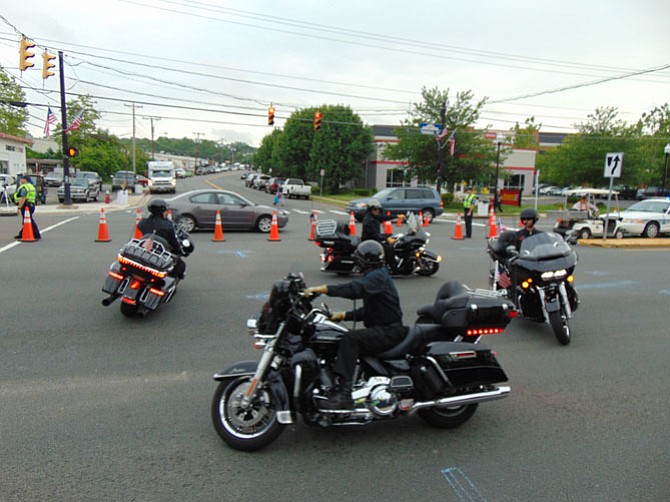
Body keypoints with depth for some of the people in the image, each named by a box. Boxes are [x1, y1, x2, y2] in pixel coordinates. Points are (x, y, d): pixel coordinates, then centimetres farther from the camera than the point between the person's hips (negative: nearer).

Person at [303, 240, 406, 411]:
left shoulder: (377, 277, -12)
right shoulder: (375, 276, 20)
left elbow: (354, 289, -32)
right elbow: (367, 312, 22)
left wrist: (320, 289, -34)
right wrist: (343, 315, 10)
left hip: (389, 331, -10)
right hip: (381, 329, 10)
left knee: (350, 338, -28)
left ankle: (343, 394, -32)